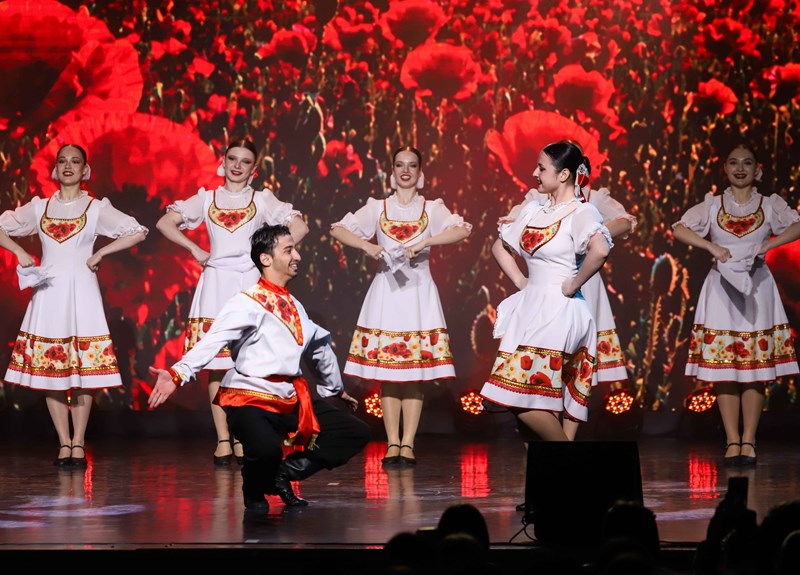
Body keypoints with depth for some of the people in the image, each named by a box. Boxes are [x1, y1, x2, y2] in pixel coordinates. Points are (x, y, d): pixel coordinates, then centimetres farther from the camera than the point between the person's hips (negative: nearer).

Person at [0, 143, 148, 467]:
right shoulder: (39, 207, 11)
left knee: (84, 370, -5)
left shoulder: (96, 208, 4)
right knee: (48, 367, -1)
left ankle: (78, 444, 1)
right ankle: (64, 444, 5)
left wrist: (100, 254, -5)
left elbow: (138, 233, -2)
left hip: (81, 292, -2)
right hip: (48, 292, 2)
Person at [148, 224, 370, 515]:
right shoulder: (248, 303, -10)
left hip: (291, 401, 8)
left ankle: (284, 474, 6)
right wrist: (177, 374, -38)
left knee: (356, 433, 2)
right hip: (251, 400, -8)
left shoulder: (293, 307, 17)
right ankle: (254, 492, -1)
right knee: (267, 448, -38)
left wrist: (336, 389, 43)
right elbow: (211, 343, -23)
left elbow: (320, 347, 32)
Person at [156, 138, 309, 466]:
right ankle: (223, 441, 0)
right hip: (216, 285, 1)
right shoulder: (206, 199, 12)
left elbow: (299, 228, 6)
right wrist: (194, 248, 1)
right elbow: (165, 223, 11)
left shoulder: (262, 200, 9)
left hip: (250, 283, -1)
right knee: (216, 365, -3)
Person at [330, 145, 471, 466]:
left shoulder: (432, 209, 6)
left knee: (415, 373, -2)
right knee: (386, 372, -1)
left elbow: (463, 230, -11)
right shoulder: (377, 208, 9)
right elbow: (338, 230, 2)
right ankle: (392, 444, 2)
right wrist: (366, 246, -15)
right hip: (385, 293, 1)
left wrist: (424, 242, -22)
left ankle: (408, 443, 0)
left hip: (418, 292, -1)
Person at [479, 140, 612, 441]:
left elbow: (599, 250, -31)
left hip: (558, 311, -8)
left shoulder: (581, 212, -10)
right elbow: (500, 247, 26)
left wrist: (572, 285, -20)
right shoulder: (534, 210, 13)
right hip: (529, 309, 8)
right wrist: (520, 281, 13)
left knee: (525, 401, -14)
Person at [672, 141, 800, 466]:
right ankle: (732, 442, 0)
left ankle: (748, 441, 2)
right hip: (722, 288, 0)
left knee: (755, 370, -2)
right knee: (723, 370, -3)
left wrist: (768, 245, -19)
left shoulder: (770, 205, 7)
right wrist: (713, 247, -11)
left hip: (757, 288, 0)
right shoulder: (712, 205, 8)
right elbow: (679, 229, 0)